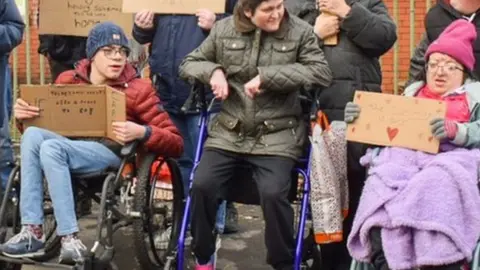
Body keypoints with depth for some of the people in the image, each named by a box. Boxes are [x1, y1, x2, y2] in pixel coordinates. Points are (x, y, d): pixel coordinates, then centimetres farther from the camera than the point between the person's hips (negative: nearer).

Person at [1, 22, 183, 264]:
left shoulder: (137, 89, 2)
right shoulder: (68, 80, 12)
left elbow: (176, 144, -3)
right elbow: (43, 120, 21)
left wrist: (141, 132, -22)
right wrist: (25, 115, -3)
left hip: (110, 153, -4)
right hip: (69, 148, 4)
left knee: (51, 148, -29)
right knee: (32, 135, -25)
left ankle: (70, 240, -31)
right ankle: (32, 231, -27)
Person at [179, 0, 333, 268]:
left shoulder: (300, 31, -1)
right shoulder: (224, 30, 5)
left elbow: (322, 73, -13)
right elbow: (189, 63, 15)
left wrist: (267, 76, -19)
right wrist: (213, 71, -9)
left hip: (277, 135, -2)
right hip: (228, 132, 3)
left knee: (273, 193, -23)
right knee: (202, 186, -14)